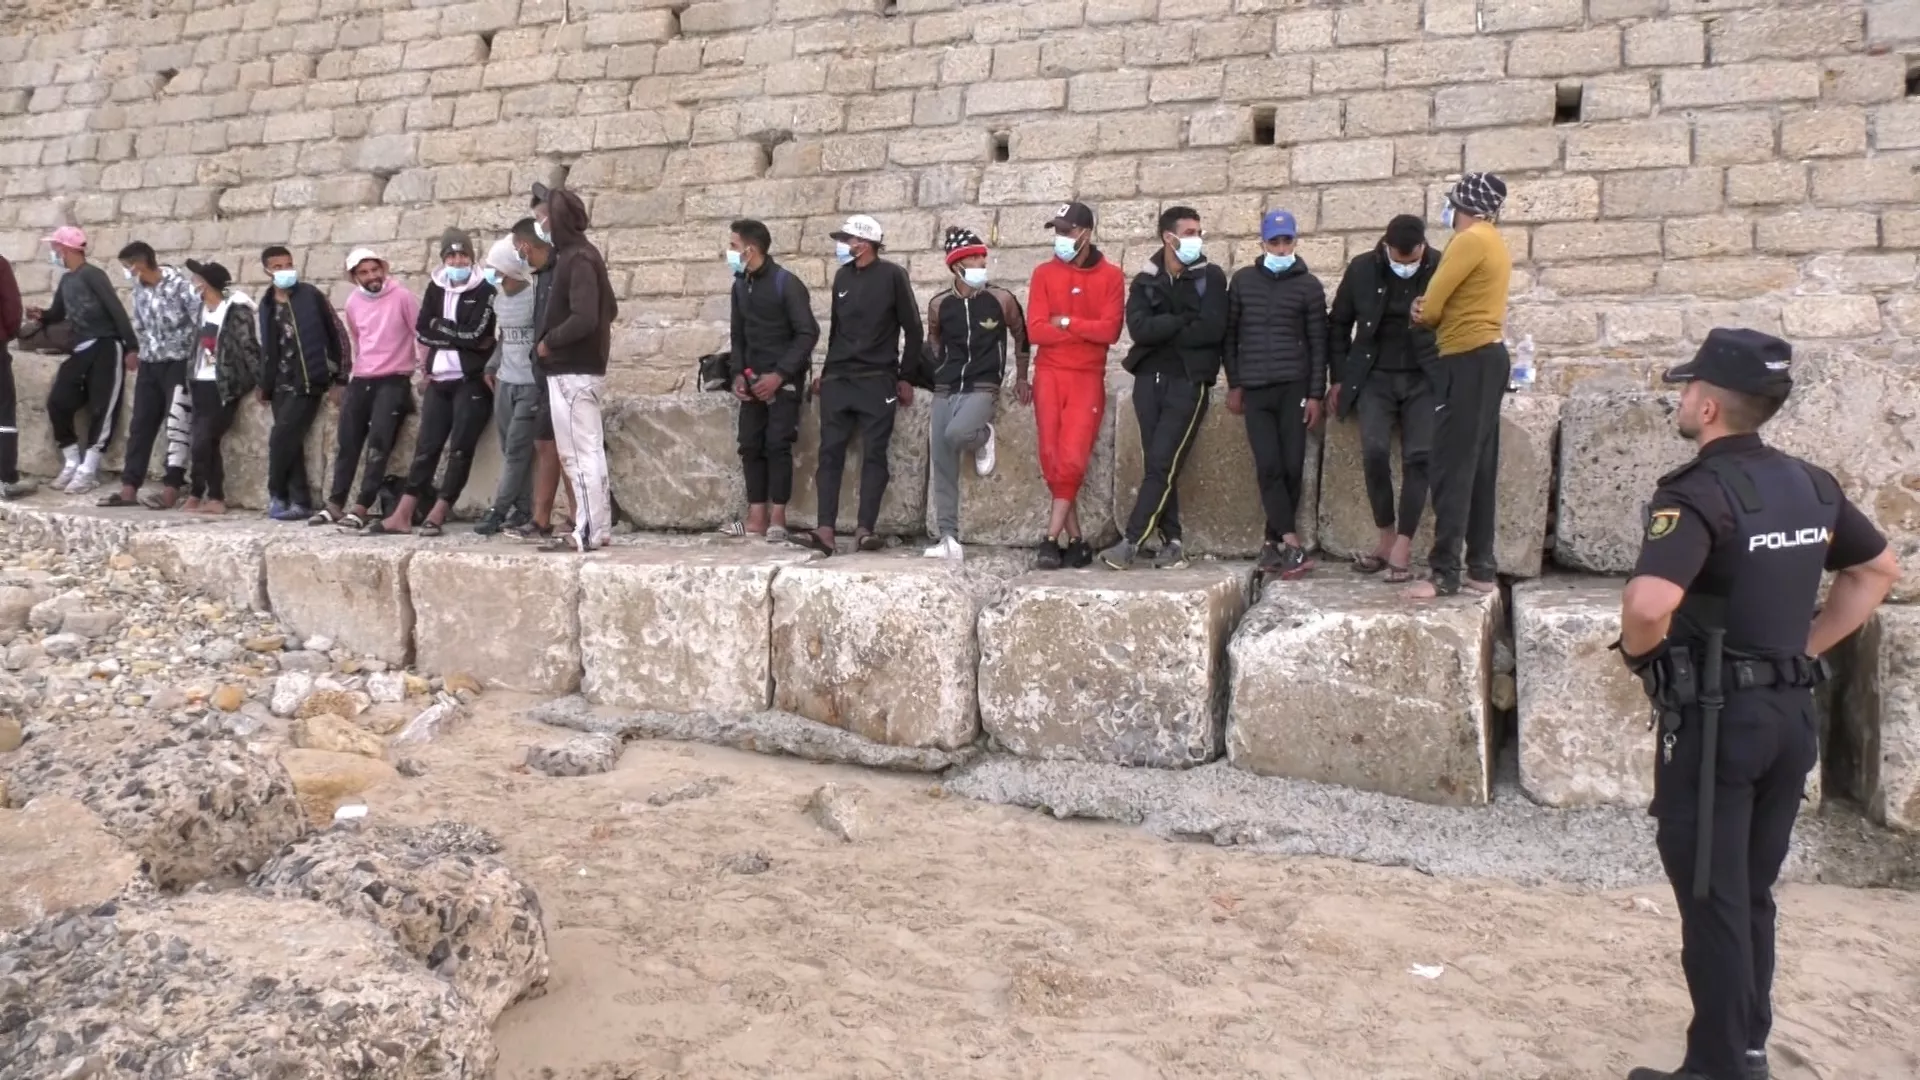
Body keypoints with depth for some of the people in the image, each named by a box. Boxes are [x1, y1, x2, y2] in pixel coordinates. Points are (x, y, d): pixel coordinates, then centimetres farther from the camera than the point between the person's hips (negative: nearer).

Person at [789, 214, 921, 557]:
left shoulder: (892, 275, -3)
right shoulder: (842, 276, 14)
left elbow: (913, 330, -1)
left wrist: (905, 377, -1)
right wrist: (825, 371, 16)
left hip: (877, 381, -5)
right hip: (838, 380, 5)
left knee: (874, 455, -5)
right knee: (830, 454, -4)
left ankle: (865, 529, -6)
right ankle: (825, 531, -7)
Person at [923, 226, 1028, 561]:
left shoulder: (1001, 300, -3)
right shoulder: (939, 304, 2)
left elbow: (1021, 336, 13)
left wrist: (1021, 377, 18)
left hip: (982, 388, -3)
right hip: (945, 390, 3)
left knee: (956, 434, -32)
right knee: (943, 468, -1)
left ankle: (982, 437, 4)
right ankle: (947, 538, 5)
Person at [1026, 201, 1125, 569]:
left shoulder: (1110, 276, 1)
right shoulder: (1044, 273, 5)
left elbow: (1110, 330, -10)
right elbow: (1035, 331, -5)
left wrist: (1065, 322, -7)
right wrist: (1085, 330, -7)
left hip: (1088, 379, -2)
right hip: (1049, 376, 2)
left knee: (1072, 458, -10)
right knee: (1051, 458, -1)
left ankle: (1052, 539, -5)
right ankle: (1076, 541, 9)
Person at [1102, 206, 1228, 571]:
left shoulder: (1210, 277, 1)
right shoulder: (1146, 280, 9)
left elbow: (1212, 329, -14)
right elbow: (1138, 328, -8)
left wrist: (1163, 332, -7)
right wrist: (1184, 321, -12)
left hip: (1189, 382, -4)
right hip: (1149, 380, 4)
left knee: (1163, 464, -10)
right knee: (1158, 465, 4)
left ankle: (1130, 542, -9)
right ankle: (1172, 543, 11)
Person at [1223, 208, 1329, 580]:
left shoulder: (1309, 285, 5)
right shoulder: (1243, 281, 9)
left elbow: (1318, 343, 3)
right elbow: (1231, 334, 12)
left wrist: (1315, 394, -3)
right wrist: (1234, 385, 6)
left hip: (1293, 387, -1)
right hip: (1255, 390, 1)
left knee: (1292, 467, -2)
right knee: (1269, 467, -9)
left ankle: (1274, 542, 9)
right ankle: (1292, 545, -8)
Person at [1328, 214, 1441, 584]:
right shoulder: (1361, 269, -3)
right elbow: (1339, 324, 8)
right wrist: (1340, 379, 5)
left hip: (1424, 379, 0)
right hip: (1375, 377, 1)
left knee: (1418, 457, -11)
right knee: (1374, 451, -16)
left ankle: (1403, 547, -5)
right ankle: (1386, 538, 0)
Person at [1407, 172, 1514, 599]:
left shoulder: (1470, 240, -12)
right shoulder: (1494, 242, 19)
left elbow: (1429, 308, -12)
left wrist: (1424, 312, 11)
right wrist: (1431, 311, 1)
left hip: (1467, 360, -10)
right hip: (1488, 356, 10)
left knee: (1452, 469, -9)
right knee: (1479, 468, 10)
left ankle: (1445, 572, -9)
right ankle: (1482, 567, 14)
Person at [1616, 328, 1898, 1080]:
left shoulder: (1699, 493, -19)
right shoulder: (1810, 484, 6)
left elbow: (1649, 602, -35)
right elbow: (1879, 570, 22)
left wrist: (1640, 653, -14)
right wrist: (1808, 645, 16)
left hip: (1717, 719, -8)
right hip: (1791, 713, 8)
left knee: (1712, 900, 3)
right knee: (1752, 894, 19)